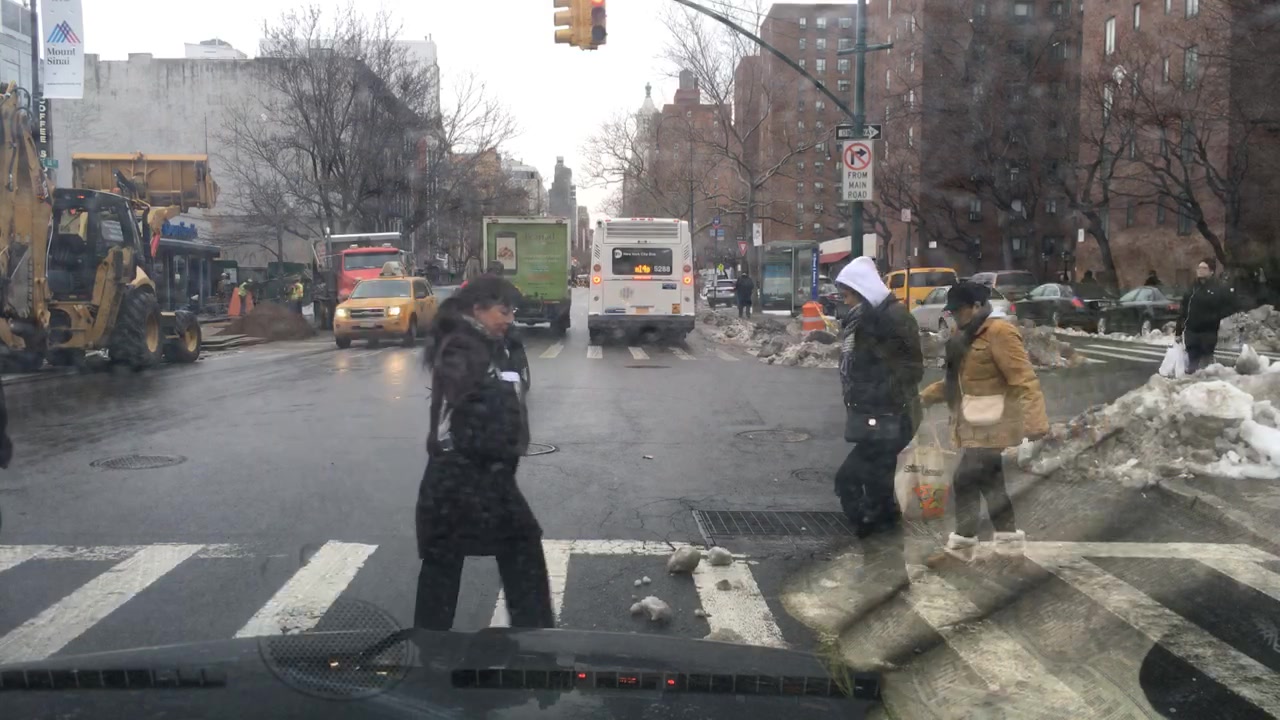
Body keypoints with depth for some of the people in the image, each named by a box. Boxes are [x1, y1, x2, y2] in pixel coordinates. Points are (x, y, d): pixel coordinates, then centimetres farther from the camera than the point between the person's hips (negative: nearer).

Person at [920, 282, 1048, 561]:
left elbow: (1024, 379, -22)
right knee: (988, 480, 14)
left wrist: (1034, 421, -29)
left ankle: (963, 542, 2)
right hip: (976, 423, 9)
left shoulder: (999, 331, -16)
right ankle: (1008, 536, 23)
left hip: (990, 423, -9)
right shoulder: (966, 334, 14)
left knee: (966, 479, -8)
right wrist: (926, 395, 16)